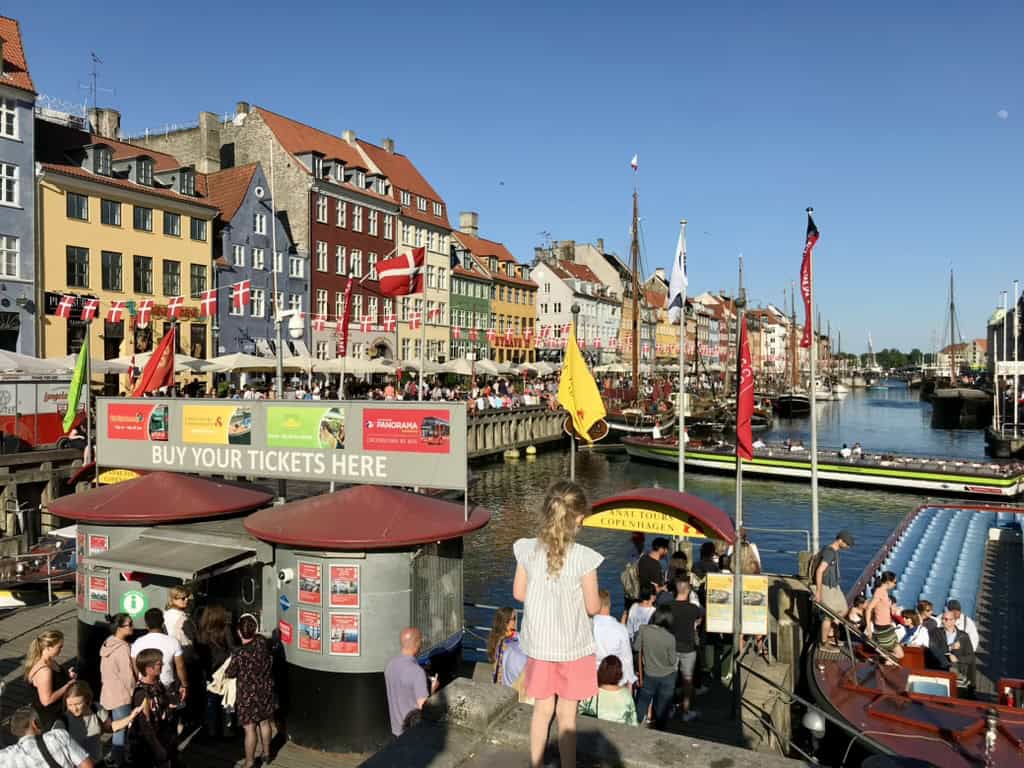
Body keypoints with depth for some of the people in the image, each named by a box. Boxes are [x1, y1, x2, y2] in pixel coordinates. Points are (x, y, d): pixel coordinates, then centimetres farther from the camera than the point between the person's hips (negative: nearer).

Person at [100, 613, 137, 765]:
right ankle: (118, 761, 13)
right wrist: (134, 694, -8)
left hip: (108, 692, 9)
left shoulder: (107, 643, 2)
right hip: (121, 696, -9)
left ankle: (114, 757, 32)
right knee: (121, 730, 4)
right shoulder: (123, 648, -24)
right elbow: (128, 676, -20)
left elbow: (104, 670, 11)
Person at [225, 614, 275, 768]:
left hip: (248, 696, -6)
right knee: (264, 722, 21)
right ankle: (266, 753, 37)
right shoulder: (262, 642, -12)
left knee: (250, 729, 7)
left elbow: (228, 674, -8)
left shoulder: (239, 655, -25)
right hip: (266, 691, 6)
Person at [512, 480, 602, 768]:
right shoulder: (583, 557, -21)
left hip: (539, 644, 3)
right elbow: (593, 607, -11)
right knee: (567, 714, 12)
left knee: (542, 709, 20)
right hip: (573, 647, -3)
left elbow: (519, 593, 2)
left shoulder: (527, 549, -11)